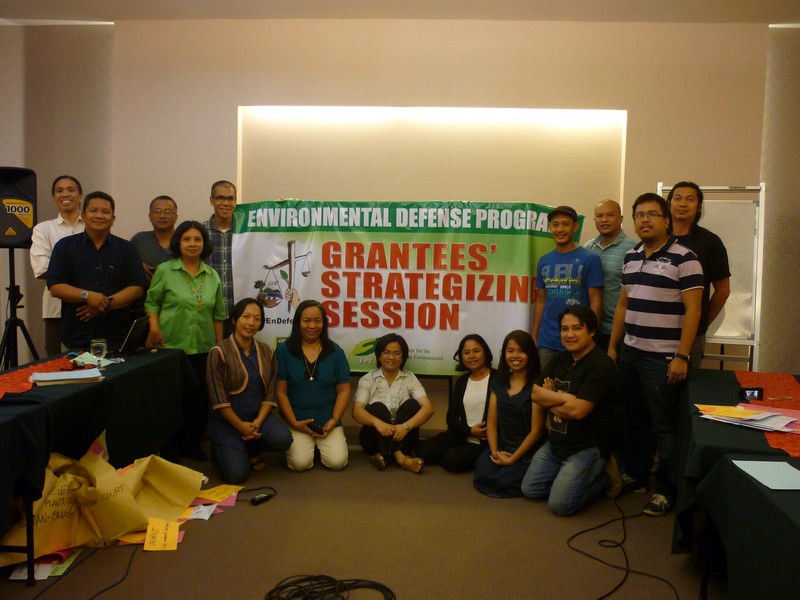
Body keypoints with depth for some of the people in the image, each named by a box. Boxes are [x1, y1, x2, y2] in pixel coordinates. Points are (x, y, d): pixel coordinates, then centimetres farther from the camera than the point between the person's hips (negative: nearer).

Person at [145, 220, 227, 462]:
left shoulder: (212, 276, 8)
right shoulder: (164, 270, -2)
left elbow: (218, 314, 11)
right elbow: (152, 302, 1)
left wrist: (220, 346, 10)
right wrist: (154, 328, -14)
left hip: (203, 349, 3)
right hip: (171, 346, -3)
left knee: (199, 398, 9)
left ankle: (191, 445, 25)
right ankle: (168, 449, 19)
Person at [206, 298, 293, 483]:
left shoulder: (266, 352, 2)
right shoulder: (219, 352, -12)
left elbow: (270, 394, 0)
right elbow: (218, 399, -14)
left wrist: (257, 423, -14)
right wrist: (241, 427, -15)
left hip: (257, 414, 4)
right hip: (227, 419, -4)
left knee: (283, 439, -25)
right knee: (237, 474, -18)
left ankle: (250, 449, 8)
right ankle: (222, 449, 16)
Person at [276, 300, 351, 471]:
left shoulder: (335, 351, 4)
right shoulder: (284, 350, -1)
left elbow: (344, 391, 5)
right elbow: (280, 391, -2)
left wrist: (334, 420, -7)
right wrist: (294, 423, -10)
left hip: (327, 422, 1)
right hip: (296, 421, -1)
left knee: (337, 461, -18)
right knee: (300, 463, -22)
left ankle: (321, 443, 15)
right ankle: (292, 442, 13)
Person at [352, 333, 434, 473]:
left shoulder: (410, 379, 3)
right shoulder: (367, 379, 1)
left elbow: (428, 408, -11)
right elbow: (357, 411, -13)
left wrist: (406, 426, -30)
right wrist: (377, 422, -34)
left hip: (401, 436, 1)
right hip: (375, 438, -1)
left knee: (412, 404, -22)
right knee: (377, 407, -27)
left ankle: (384, 455, -31)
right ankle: (400, 457, -39)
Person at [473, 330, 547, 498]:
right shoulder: (499, 384, 8)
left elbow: (536, 430, -12)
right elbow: (491, 422, 6)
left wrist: (513, 459, -12)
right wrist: (495, 451, -9)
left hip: (527, 451, -4)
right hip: (502, 448, 5)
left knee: (505, 481, -23)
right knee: (483, 475, -19)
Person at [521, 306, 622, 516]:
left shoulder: (602, 365, -19)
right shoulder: (561, 359, 7)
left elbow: (578, 410, -27)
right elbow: (535, 393, 0)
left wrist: (549, 399, -10)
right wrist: (564, 398, -17)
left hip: (588, 447, -8)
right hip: (556, 442, 8)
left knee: (560, 504, -13)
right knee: (530, 489, 7)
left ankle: (602, 477, 9)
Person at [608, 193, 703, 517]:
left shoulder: (683, 258, -9)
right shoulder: (631, 257, 11)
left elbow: (692, 310, -12)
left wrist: (681, 357, -16)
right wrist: (612, 347, 14)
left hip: (663, 357, -6)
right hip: (630, 352, 6)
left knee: (663, 426, 2)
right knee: (633, 419, 16)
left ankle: (665, 490, 15)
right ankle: (634, 474, 31)